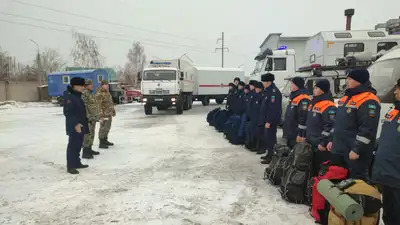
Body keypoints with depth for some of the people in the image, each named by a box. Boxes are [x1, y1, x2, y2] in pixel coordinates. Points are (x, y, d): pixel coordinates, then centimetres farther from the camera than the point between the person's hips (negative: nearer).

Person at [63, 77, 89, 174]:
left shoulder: (78, 96, 14)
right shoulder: (69, 97, -16)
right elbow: (68, 112, -23)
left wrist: (84, 123, 20)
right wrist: (75, 124, -26)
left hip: (80, 125, 10)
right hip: (74, 127, -10)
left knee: (78, 145, 16)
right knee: (72, 146, -4)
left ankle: (77, 163, 26)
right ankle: (70, 166, 2)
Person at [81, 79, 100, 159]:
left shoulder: (91, 94, 17)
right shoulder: (84, 94, -14)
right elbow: (84, 107, -20)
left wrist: (96, 117, 21)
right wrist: (89, 117, -24)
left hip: (93, 118, 10)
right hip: (88, 118, -10)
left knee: (92, 134, 15)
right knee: (87, 134, -9)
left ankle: (89, 150, 24)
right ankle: (85, 153, -5)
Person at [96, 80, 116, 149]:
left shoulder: (107, 92, 14)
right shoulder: (99, 94, -16)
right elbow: (98, 105, -21)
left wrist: (113, 110, 24)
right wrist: (101, 114, -24)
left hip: (109, 114, 10)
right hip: (104, 114, -10)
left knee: (107, 127, 17)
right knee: (103, 128, -7)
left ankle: (105, 140, 30)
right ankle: (101, 143, -1)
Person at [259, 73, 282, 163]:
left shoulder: (274, 92, -18)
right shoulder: (268, 91, 15)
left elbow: (273, 108, -25)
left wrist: (269, 121, -24)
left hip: (271, 121, -10)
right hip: (267, 120, 10)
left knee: (270, 138, -4)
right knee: (267, 138, 16)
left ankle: (271, 157, 4)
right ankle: (269, 154, 27)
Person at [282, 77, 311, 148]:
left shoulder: (304, 99, -16)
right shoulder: (293, 98, 17)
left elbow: (304, 118, -23)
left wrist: (301, 134, -25)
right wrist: (286, 133, 24)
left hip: (297, 136, -11)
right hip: (290, 135, 11)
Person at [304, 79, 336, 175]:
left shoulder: (329, 106, -16)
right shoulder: (313, 103, 15)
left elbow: (330, 126, -22)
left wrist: (323, 143, -21)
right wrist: (307, 138, 21)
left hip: (321, 145, -10)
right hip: (311, 144, 10)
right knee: (312, 168, 18)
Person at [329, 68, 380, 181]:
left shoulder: (368, 101, -16)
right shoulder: (347, 97, 16)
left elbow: (368, 129, -23)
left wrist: (357, 150, -23)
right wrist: (333, 141, 21)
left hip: (354, 153, -10)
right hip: (339, 150, 10)